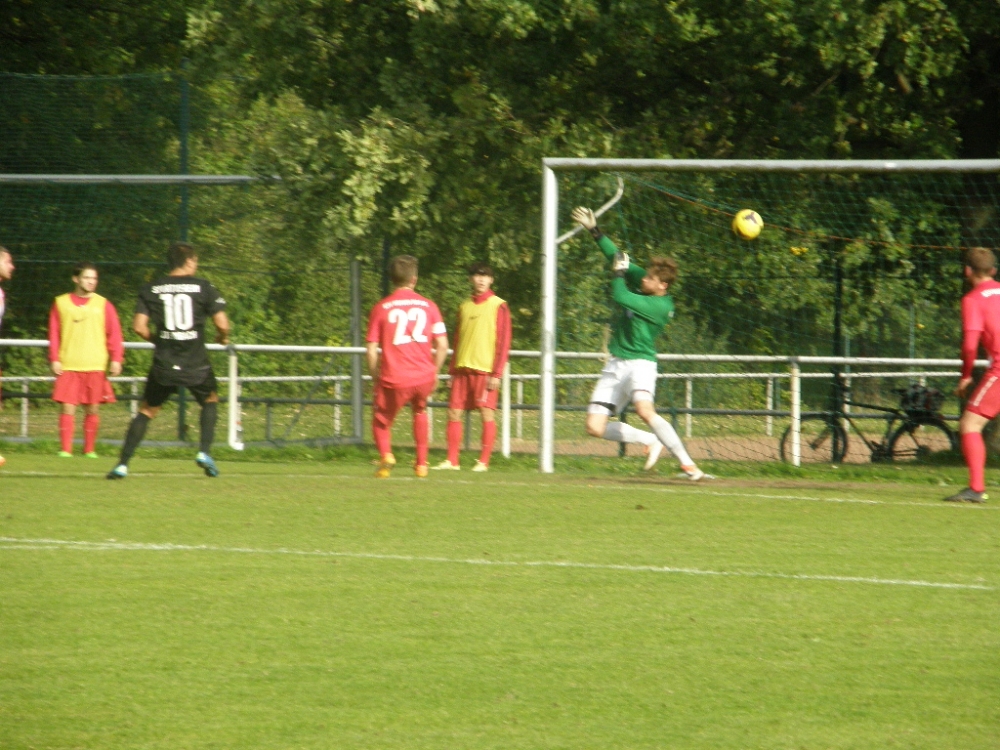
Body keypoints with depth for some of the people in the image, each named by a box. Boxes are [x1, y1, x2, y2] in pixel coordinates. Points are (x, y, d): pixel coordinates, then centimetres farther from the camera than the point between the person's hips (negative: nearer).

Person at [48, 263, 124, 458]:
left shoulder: (103, 305, 7)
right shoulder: (60, 303, 7)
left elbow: (114, 334, 5)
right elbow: (54, 334, 6)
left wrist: (116, 359, -5)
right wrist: (54, 359, -3)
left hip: (95, 367, 1)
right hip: (68, 366, -1)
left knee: (92, 409, 3)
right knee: (67, 408, -6)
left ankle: (89, 449, 13)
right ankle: (65, 450, -3)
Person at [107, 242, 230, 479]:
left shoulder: (151, 289, 3)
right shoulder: (203, 287, -2)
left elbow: (139, 327, -4)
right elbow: (222, 324, -6)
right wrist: (223, 337, 17)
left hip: (164, 363, 1)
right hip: (196, 362, -1)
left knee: (147, 410, 13)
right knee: (210, 401, 25)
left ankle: (123, 464, 3)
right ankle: (205, 452, 8)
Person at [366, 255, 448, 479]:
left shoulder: (381, 308, 0)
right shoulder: (428, 306, 5)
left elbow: (372, 351, -4)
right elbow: (442, 345, 2)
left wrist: (375, 377, 9)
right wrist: (434, 373, 15)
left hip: (394, 379, -2)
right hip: (424, 376, 2)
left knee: (381, 421, 15)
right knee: (420, 411, 31)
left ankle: (386, 454, -15)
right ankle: (422, 464, 27)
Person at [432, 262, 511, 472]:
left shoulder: (498, 307, -1)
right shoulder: (465, 307, 15)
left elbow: (504, 343, -5)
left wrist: (497, 374, -12)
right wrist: (453, 370, 14)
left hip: (485, 370, -5)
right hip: (462, 368, 5)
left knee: (486, 413, -6)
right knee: (454, 412, 2)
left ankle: (483, 461, -2)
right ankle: (452, 460, 7)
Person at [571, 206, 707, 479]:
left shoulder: (661, 306, -20)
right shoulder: (639, 280, 3)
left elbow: (620, 297, -27)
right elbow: (616, 256, 15)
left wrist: (619, 272, -9)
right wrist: (594, 230, 14)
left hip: (640, 362, -8)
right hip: (616, 364, 8)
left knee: (645, 411, -35)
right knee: (595, 427, 0)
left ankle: (687, 464, -28)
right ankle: (651, 441, 19)